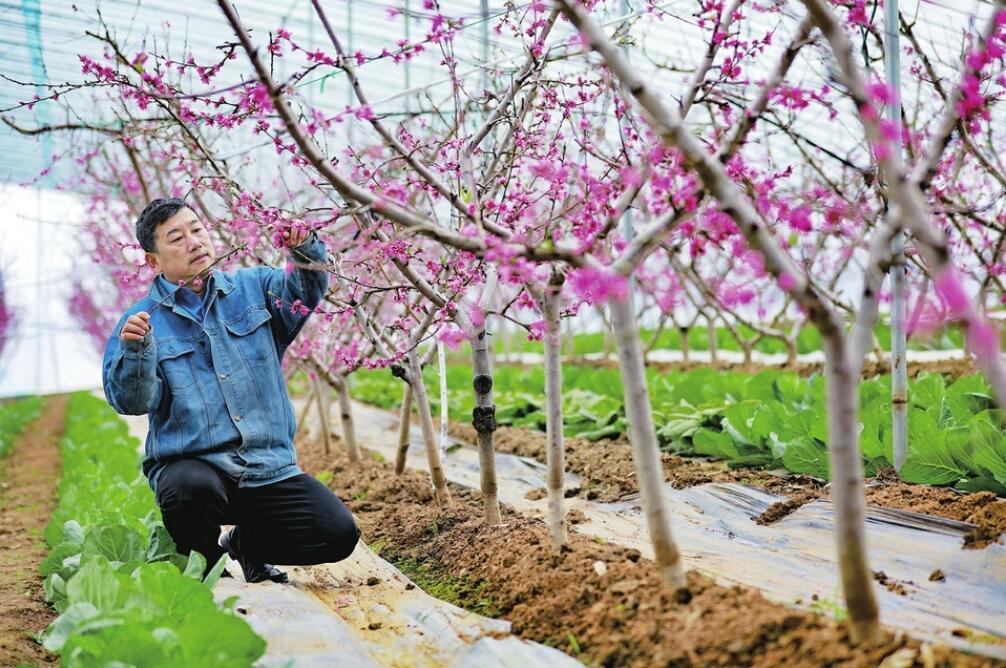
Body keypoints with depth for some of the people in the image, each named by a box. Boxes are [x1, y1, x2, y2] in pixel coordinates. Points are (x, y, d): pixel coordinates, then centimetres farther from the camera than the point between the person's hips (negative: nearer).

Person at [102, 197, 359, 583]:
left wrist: (304, 250, -25)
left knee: (338, 534, -11)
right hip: (190, 464, -3)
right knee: (193, 490, -38)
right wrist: (135, 350, -27)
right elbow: (130, 402, -8)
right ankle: (204, 569, -2)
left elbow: (307, 290, -4)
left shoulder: (253, 287, 11)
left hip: (269, 468, 3)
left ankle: (248, 544, 21)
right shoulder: (142, 321, 1)